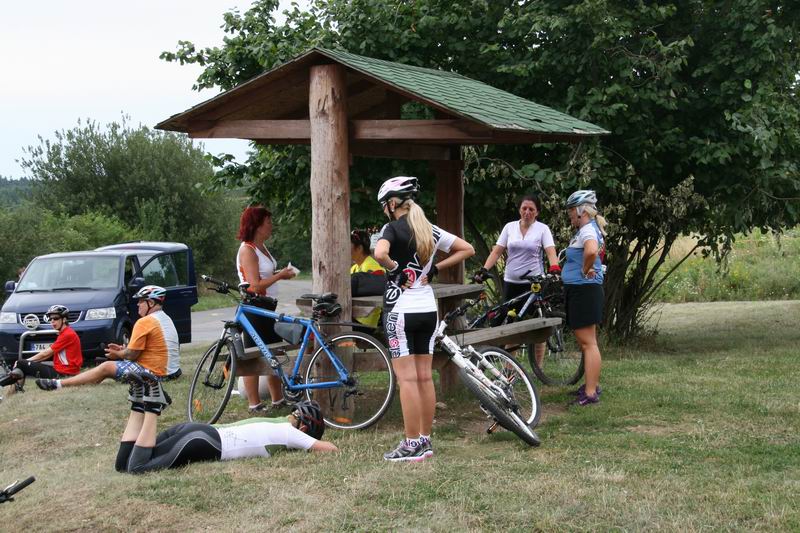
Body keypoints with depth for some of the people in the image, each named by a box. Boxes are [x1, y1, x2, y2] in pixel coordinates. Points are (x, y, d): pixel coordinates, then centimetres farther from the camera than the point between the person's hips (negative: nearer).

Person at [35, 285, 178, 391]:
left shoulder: (145, 322, -14)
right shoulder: (165, 319, 17)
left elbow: (132, 355, -13)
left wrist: (118, 354, 6)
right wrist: (123, 349, 13)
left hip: (153, 371, -9)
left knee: (106, 367, -6)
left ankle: (58, 384, -4)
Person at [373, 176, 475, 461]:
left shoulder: (393, 228, -10)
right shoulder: (430, 230, 9)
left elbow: (380, 253, -31)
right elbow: (467, 249, 13)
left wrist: (394, 268, -12)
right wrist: (435, 269, 9)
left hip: (401, 311, -6)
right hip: (428, 310, 6)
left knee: (407, 378, -4)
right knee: (425, 377, 10)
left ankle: (411, 445, -3)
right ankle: (425, 440, 15)